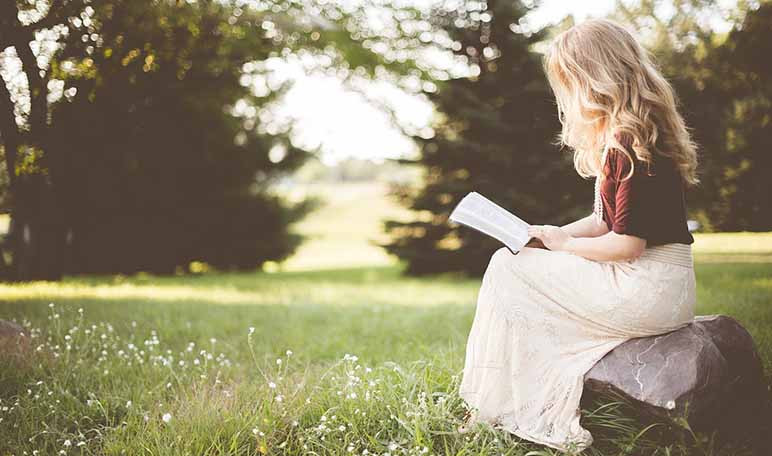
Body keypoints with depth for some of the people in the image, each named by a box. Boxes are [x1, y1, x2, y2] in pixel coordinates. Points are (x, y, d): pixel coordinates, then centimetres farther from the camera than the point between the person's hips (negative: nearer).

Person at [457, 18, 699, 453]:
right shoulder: (619, 136, 13)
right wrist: (549, 236, 5)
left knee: (507, 269, -4)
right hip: (658, 287, 10)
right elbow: (607, 221, 18)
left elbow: (627, 243, -22)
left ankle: (496, 409, 6)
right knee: (512, 264, 11)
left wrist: (564, 243, -6)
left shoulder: (630, 141, -19)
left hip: (648, 291, -10)